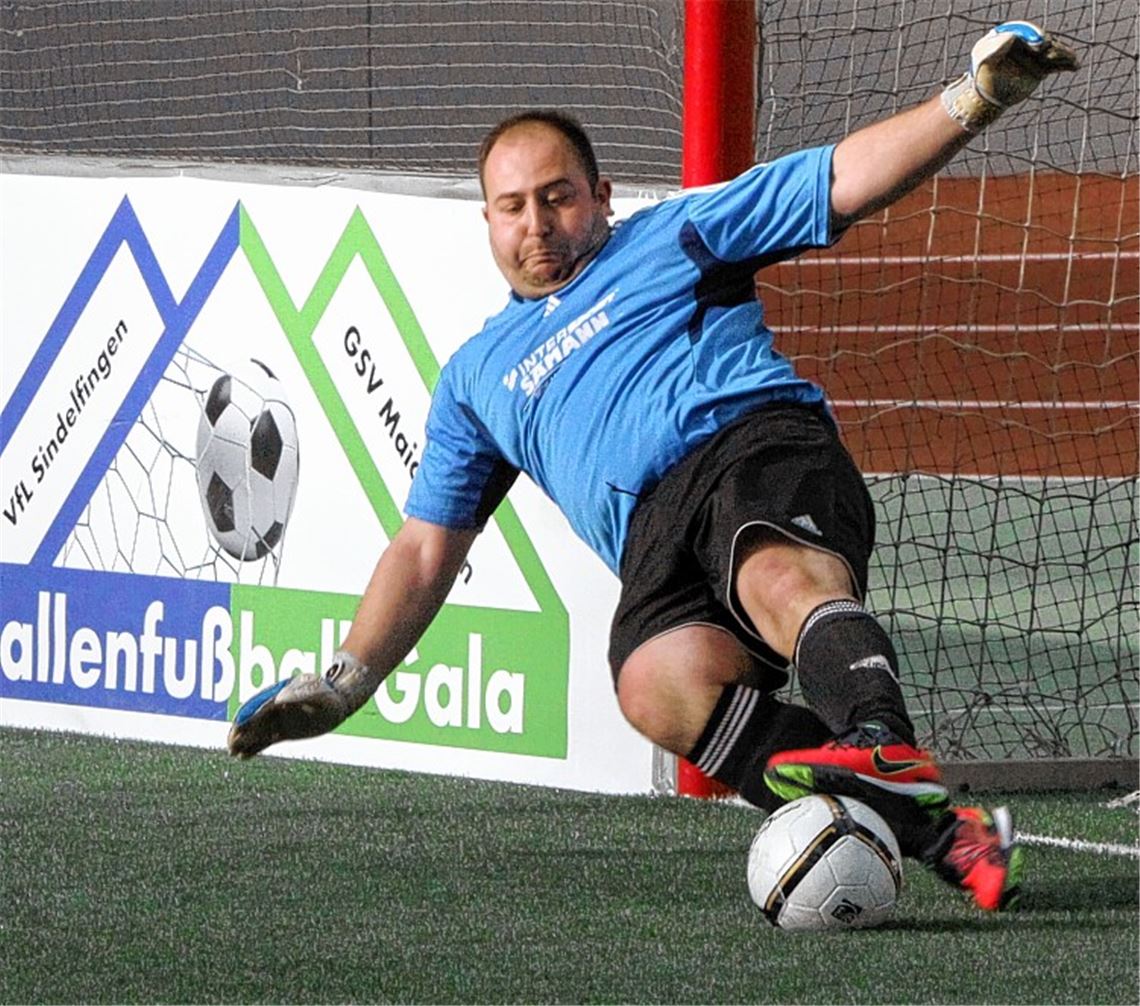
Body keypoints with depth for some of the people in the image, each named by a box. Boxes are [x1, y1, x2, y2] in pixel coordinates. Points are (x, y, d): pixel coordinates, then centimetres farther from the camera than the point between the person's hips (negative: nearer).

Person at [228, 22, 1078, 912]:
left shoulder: (676, 235, 25)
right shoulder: (478, 376, 34)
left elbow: (847, 180, 18)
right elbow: (423, 553, 35)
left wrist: (975, 99, 3)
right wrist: (344, 682, 23)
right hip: (654, 535, 2)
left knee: (782, 572, -40)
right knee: (657, 684, -35)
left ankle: (890, 755, -69)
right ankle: (929, 829, -46)